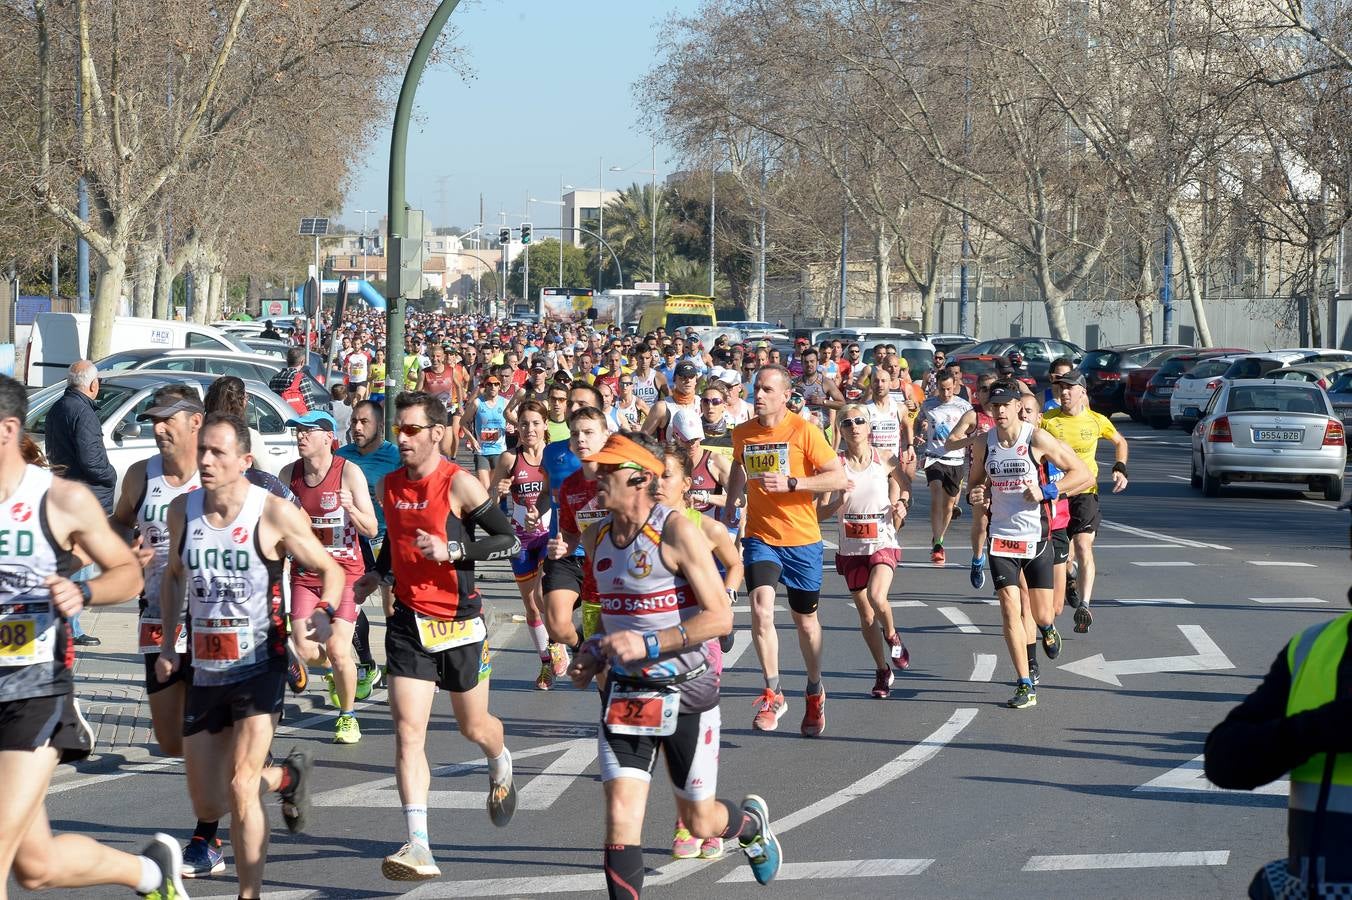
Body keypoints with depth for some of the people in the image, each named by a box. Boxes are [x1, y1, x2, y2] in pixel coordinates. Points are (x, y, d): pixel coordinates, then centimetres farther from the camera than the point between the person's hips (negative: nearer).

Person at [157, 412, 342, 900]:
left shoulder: (275, 514, -13)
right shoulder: (182, 510, 1)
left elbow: (331, 571, -4)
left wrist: (323, 613, -24)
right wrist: (167, 643, 10)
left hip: (259, 667, -5)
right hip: (203, 671, 5)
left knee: (239, 790, -17)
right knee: (207, 806, 10)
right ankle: (287, 776, 39)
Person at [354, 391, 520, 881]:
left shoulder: (458, 484, -13)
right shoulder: (390, 485, 5)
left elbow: (509, 541, -12)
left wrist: (451, 552, -22)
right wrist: (379, 573, 11)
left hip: (459, 621, -3)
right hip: (408, 621, 4)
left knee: (474, 727, 14)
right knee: (407, 731, -11)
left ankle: (501, 765, 53)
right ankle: (418, 848, -17)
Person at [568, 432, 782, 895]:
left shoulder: (677, 531, -16)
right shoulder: (597, 539, 5)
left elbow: (720, 617, -18)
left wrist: (648, 644, -25)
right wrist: (593, 653, 3)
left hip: (685, 691, -4)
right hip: (624, 693, 5)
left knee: (701, 822, 11)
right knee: (620, 815, -12)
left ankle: (753, 822, 45)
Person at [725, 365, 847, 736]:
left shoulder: (803, 431, -11)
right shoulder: (743, 433, 2)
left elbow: (838, 477, -13)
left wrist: (791, 483, -23)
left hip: (802, 539, -2)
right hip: (760, 536, 2)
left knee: (805, 619, 13)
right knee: (761, 608, -20)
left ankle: (815, 692, 36)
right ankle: (772, 695, -11)